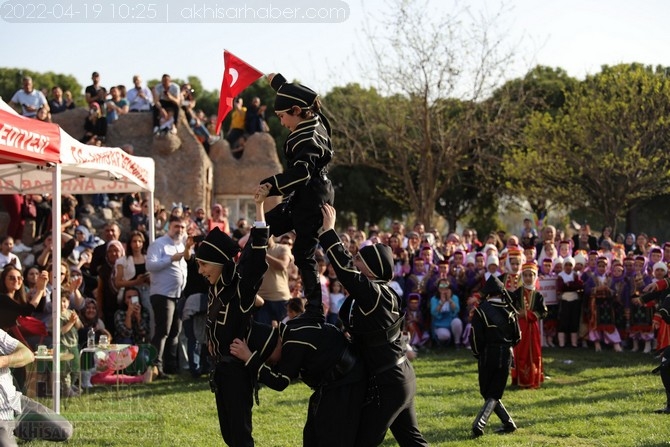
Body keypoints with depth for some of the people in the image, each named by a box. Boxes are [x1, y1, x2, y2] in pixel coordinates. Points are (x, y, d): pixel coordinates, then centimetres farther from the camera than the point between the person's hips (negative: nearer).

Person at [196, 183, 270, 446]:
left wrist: (258, 207, -32)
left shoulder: (242, 287, -16)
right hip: (221, 367, 8)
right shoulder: (217, 288, 6)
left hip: (237, 368, -8)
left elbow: (256, 256, -26)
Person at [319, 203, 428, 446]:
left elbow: (346, 269, -26)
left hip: (387, 382, -10)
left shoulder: (375, 294, -21)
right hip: (400, 377, 10)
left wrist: (328, 230, -19)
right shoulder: (380, 293, 6)